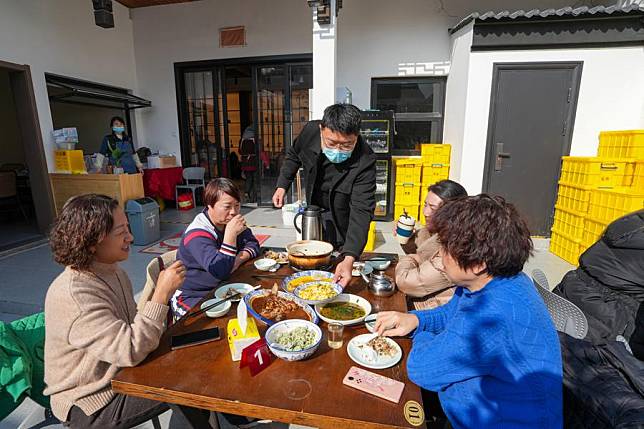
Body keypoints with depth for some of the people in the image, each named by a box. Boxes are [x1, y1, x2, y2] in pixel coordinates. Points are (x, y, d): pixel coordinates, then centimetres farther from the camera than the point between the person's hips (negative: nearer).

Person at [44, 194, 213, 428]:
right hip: (92, 405, -8)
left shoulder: (114, 272, 0)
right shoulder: (72, 295, -29)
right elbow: (131, 351, -33)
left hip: (123, 370, 8)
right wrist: (162, 293, -34)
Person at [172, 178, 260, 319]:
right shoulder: (197, 235, -23)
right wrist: (231, 234, -36)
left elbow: (253, 244, 6)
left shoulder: (229, 221, 3)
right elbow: (220, 272, -31)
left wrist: (240, 258, -15)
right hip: (192, 297, -7)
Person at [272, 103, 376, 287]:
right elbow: (293, 155, 1)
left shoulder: (365, 161, -36)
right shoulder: (310, 131, -23)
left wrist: (349, 259, -50)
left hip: (341, 218, -4)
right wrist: (282, 185, -5)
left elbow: (361, 211, -40)